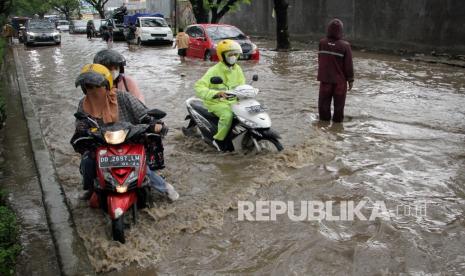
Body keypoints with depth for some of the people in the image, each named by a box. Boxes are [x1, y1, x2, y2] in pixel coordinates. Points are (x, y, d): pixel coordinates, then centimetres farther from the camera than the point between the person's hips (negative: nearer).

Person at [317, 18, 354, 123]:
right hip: (340, 80, -2)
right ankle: (337, 120, 18)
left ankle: (324, 119, 20)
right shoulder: (345, 45, -15)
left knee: (324, 102, 13)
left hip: (325, 79, 2)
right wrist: (350, 80, 0)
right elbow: (349, 65, -9)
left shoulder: (322, 43, -8)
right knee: (339, 103, 10)